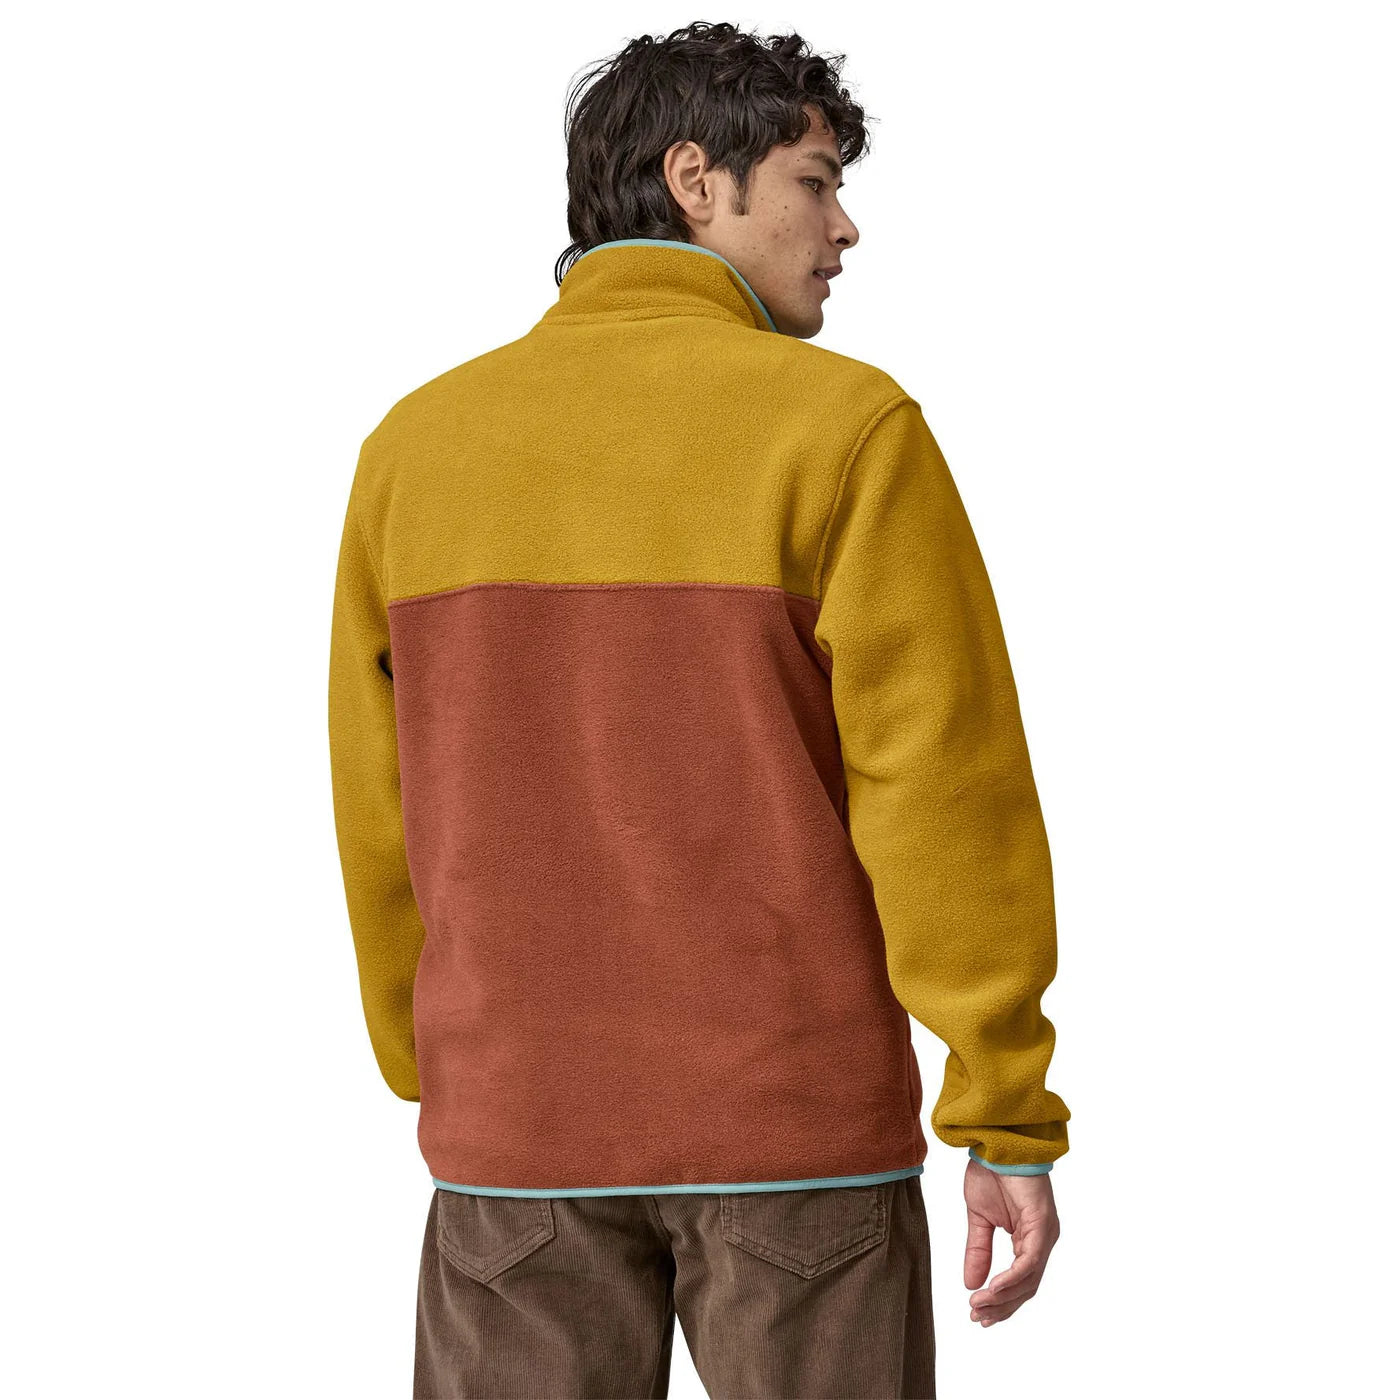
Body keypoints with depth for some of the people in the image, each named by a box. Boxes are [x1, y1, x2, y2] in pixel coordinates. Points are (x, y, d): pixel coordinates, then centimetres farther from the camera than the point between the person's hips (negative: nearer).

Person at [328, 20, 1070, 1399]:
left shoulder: (415, 442, 2)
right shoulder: (843, 428, -10)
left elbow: (383, 818, 6)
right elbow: (948, 782, -13)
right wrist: (1011, 1120, -8)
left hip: (518, 1129, 3)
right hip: (796, 1126, -3)